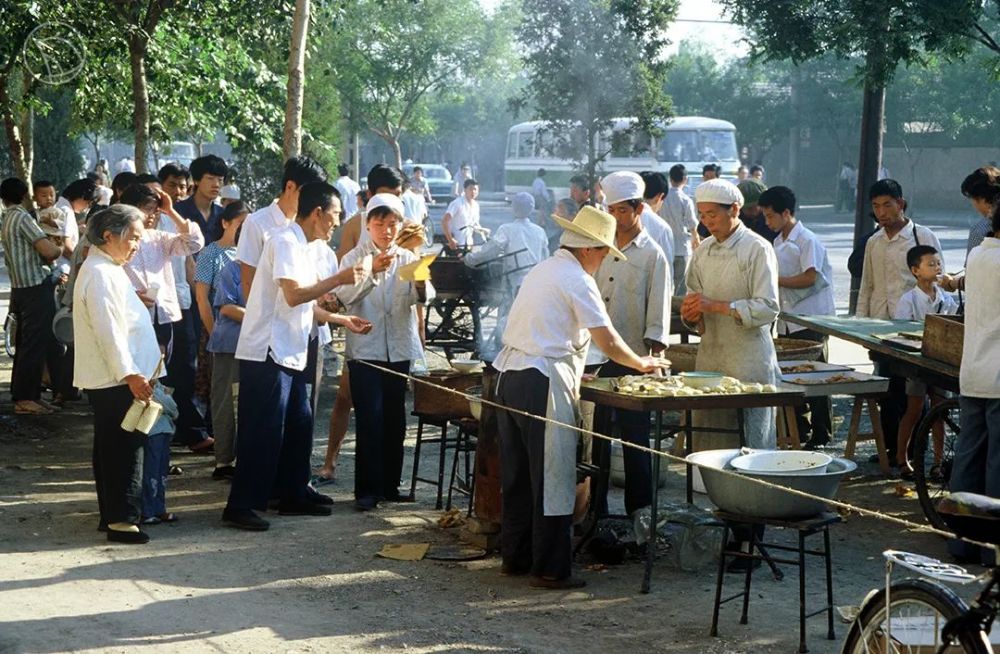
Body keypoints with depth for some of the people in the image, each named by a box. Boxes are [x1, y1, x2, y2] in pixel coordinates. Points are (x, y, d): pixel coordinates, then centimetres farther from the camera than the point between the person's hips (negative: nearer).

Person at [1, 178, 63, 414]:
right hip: (36, 288, -9)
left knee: (25, 344, 12)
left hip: (20, 288, 9)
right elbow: (49, 251, -20)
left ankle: (27, 395, 17)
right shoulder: (22, 218, -12)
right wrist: (59, 248, 1)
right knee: (35, 344, -6)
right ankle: (25, 398, -4)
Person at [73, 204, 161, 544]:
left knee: (111, 448, 14)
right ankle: (121, 519, -7)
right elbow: (108, 331, -22)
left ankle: (112, 515, 20)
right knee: (125, 448, -8)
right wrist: (130, 374, -23)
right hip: (116, 378, -10)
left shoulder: (108, 270, 17)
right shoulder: (100, 274, -16)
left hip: (115, 378, 10)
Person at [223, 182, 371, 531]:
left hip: (290, 354, 10)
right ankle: (241, 505, -2)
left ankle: (294, 494, 26)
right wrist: (339, 279, -16)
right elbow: (293, 295, -22)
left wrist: (343, 320, 18)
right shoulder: (285, 241, -13)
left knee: (298, 424, 15)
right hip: (268, 352, -10)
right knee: (263, 430, -7)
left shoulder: (305, 247, 17)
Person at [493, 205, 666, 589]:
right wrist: (641, 363, 6)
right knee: (551, 479, -2)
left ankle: (514, 557, 24)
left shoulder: (542, 270, 18)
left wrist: (570, 371, 22)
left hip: (510, 374, 9)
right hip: (543, 384, -9)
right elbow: (609, 343, -10)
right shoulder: (578, 280, -9)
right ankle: (549, 569, 3)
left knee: (517, 475, 16)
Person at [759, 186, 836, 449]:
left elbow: (809, 278, -19)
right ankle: (800, 431, 19)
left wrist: (775, 280, -16)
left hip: (810, 321, -8)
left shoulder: (807, 240, -11)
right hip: (788, 321, 8)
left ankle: (820, 435, 4)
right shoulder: (778, 242, 15)